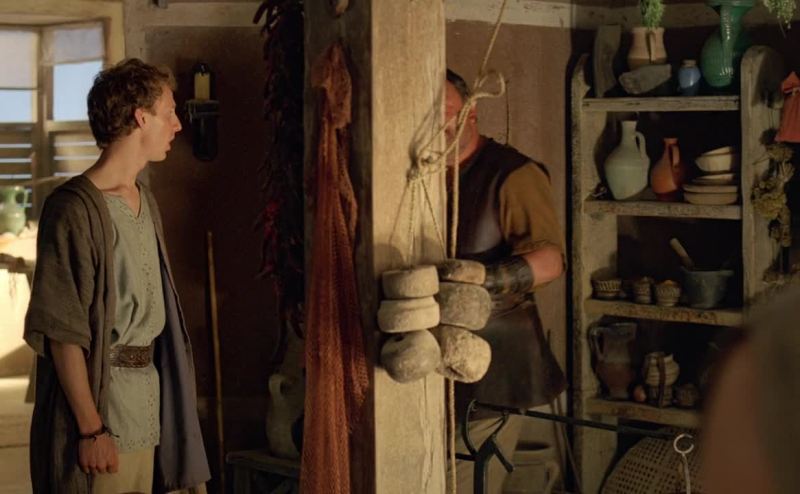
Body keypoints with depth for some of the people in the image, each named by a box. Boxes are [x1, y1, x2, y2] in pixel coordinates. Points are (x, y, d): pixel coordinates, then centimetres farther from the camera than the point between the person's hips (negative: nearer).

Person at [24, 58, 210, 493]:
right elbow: (61, 331, -16)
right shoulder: (75, 208, -13)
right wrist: (90, 428, -18)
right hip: (99, 402, -8)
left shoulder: (146, 202, 15)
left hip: (147, 410, 8)